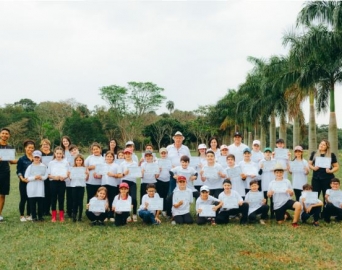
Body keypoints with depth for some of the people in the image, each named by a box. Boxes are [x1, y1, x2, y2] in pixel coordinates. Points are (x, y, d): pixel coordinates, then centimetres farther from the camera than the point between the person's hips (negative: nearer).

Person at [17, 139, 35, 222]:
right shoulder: (21, 159, -2)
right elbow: (18, 171, -4)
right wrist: (22, 178, -18)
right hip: (24, 182, -3)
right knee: (23, 199, 2)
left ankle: (28, 215, 20)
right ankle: (22, 216, 13)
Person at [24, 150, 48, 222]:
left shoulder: (43, 166, 6)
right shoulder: (30, 167, 4)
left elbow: (46, 175, 5)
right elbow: (26, 177, 0)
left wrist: (41, 177, -14)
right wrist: (34, 177, -13)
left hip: (40, 186, 0)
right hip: (31, 187, 0)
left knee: (40, 202, 1)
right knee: (32, 202, 1)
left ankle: (40, 216, 12)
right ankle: (34, 217, 9)